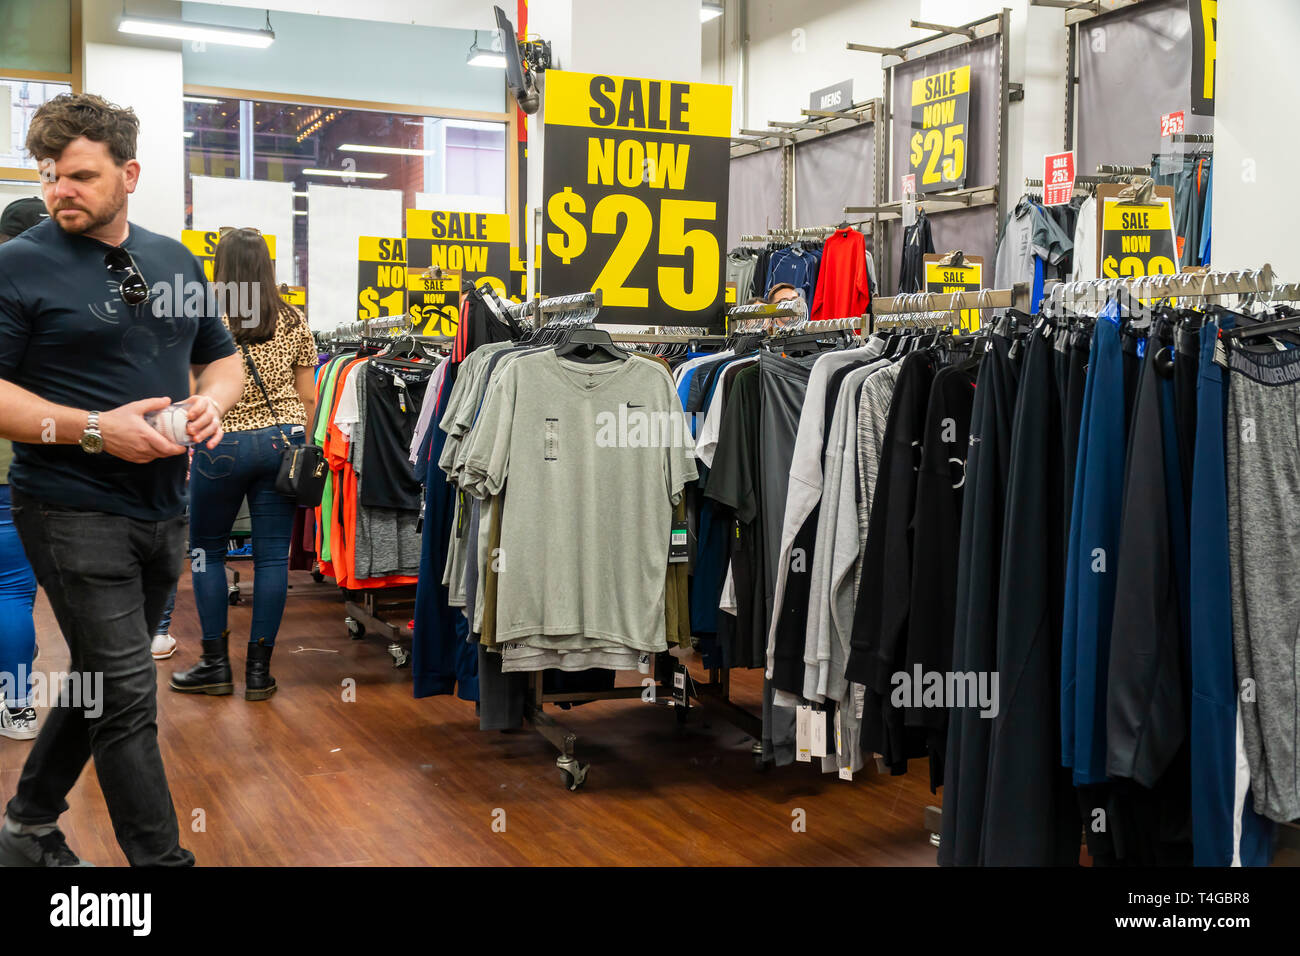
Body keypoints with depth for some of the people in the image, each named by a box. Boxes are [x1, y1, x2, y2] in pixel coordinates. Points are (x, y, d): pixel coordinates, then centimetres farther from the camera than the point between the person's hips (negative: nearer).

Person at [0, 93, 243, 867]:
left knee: (102, 681, 18)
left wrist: (212, 401, -3)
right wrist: (95, 430, -22)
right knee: (126, 692, -5)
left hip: (164, 508, 7)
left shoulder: (176, 262, 10)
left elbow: (224, 358, 20)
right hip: (74, 511, -6)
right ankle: (162, 858, 6)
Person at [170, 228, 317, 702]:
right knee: (272, 555, 5)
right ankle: (258, 671, 10)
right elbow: (308, 398, 7)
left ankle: (216, 664, 15)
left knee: (207, 549, 13)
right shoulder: (294, 322, 5)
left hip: (222, 444, -2)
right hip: (283, 441, 3)